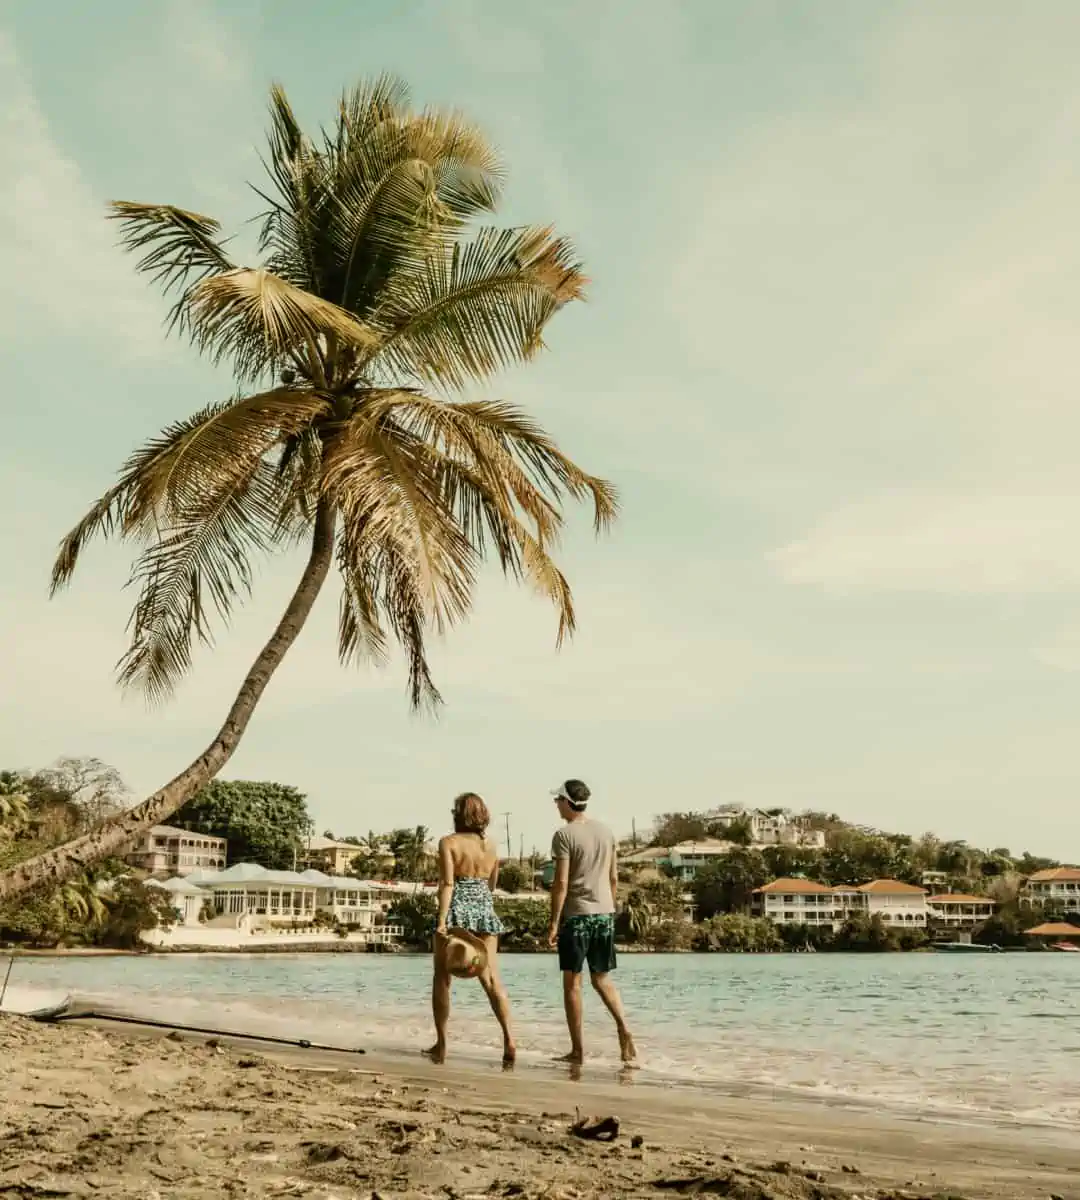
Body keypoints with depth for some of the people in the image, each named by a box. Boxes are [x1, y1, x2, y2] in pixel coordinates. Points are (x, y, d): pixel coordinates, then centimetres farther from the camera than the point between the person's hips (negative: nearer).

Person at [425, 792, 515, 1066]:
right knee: (491, 979, 2)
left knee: (442, 978, 8)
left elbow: (447, 883, -15)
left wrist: (442, 921, -18)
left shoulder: (449, 842, -6)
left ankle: (441, 1045, 9)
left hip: (456, 910, -4)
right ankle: (508, 1039, -11)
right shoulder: (491, 845, 9)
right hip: (485, 910, 4)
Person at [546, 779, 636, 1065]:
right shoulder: (606, 832, 8)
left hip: (575, 915, -6)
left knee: (572, 982, 4)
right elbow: (614, 878, 12)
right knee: (602, 979, 15)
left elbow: (561, 883, -14)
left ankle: (577, 1050, 7)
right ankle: (623, 1028, -5)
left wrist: (553, 923, -9)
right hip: (604, 913, 6)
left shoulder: (564, 835, -11)